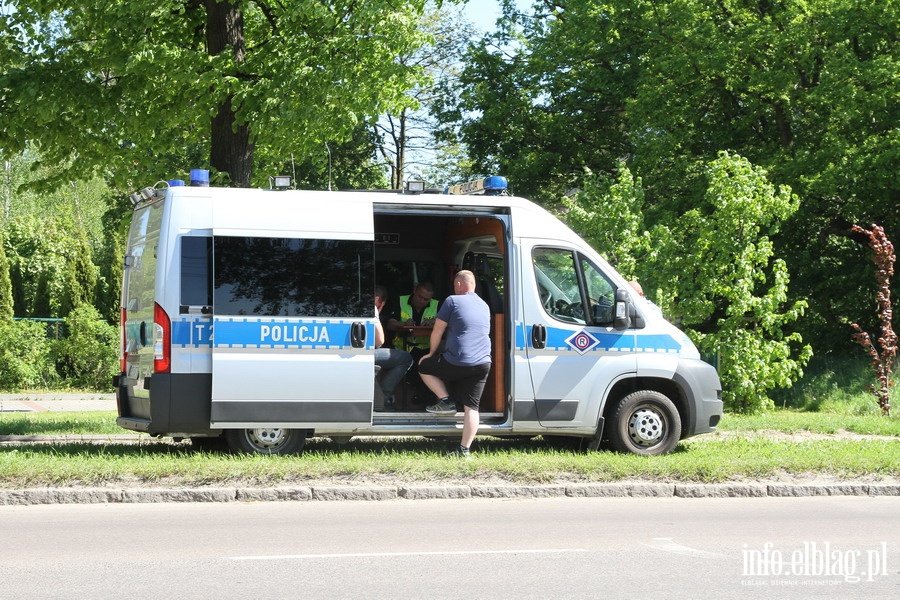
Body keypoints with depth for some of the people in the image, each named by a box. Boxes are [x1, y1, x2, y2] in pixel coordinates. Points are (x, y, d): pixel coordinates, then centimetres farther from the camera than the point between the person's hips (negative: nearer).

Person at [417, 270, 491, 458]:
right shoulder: (484, 306, 18)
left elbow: (437, 331, 0)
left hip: (456, 362, -5)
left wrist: (431, 353, 15)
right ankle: (464, 449, -2)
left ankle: (446, 401, 7)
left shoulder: (453, 301, -3)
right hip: (482, 364, 5)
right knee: (471, 407, 6)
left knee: (424, 367, 20)